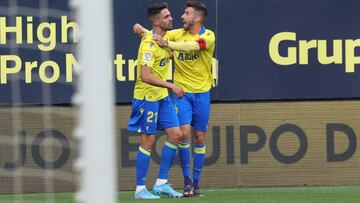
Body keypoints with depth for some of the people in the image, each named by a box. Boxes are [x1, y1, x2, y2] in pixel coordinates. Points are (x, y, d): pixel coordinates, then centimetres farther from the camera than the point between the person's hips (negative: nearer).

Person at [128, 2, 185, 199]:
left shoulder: (165, 37, 7)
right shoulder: (149, 44, -21)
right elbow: (145, 76, -30)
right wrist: (171, 86, -29)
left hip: (162, 96, 9)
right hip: (147, 96, -9)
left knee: (175, 134, 4)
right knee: (148, 140, -4)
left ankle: (161, 183, 12)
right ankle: (140, 189, 4)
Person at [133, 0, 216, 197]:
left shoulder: (208, 36, -7)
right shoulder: (177, 34, 3)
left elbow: (193, 46, -26)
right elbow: (155, 37, 6)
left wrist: (167, 43, -33)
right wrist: (141, 30, -15)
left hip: (201, 92, -1)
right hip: (181, 91, 1)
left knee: (199, 138, 4)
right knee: (184, 133, -14)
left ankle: (196, 183, 13)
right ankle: (186, 180, -5)